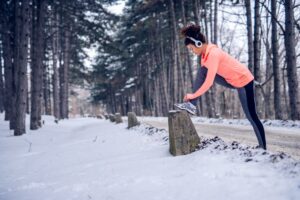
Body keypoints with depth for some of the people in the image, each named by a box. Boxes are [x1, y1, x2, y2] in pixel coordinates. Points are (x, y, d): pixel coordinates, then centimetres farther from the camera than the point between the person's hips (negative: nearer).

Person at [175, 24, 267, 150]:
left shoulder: (213, 54, -29)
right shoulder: (206, 52, -1)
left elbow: (209, 82, -33)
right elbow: (204, 77, 7)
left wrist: (193, 95, -24)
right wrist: (194, 97, 5)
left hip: (244, 81, -8)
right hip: (232, 81, 8)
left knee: (251, 116, -2)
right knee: (202, 71, -6)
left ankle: (263, 147, 11)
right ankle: (192, 105, -6)